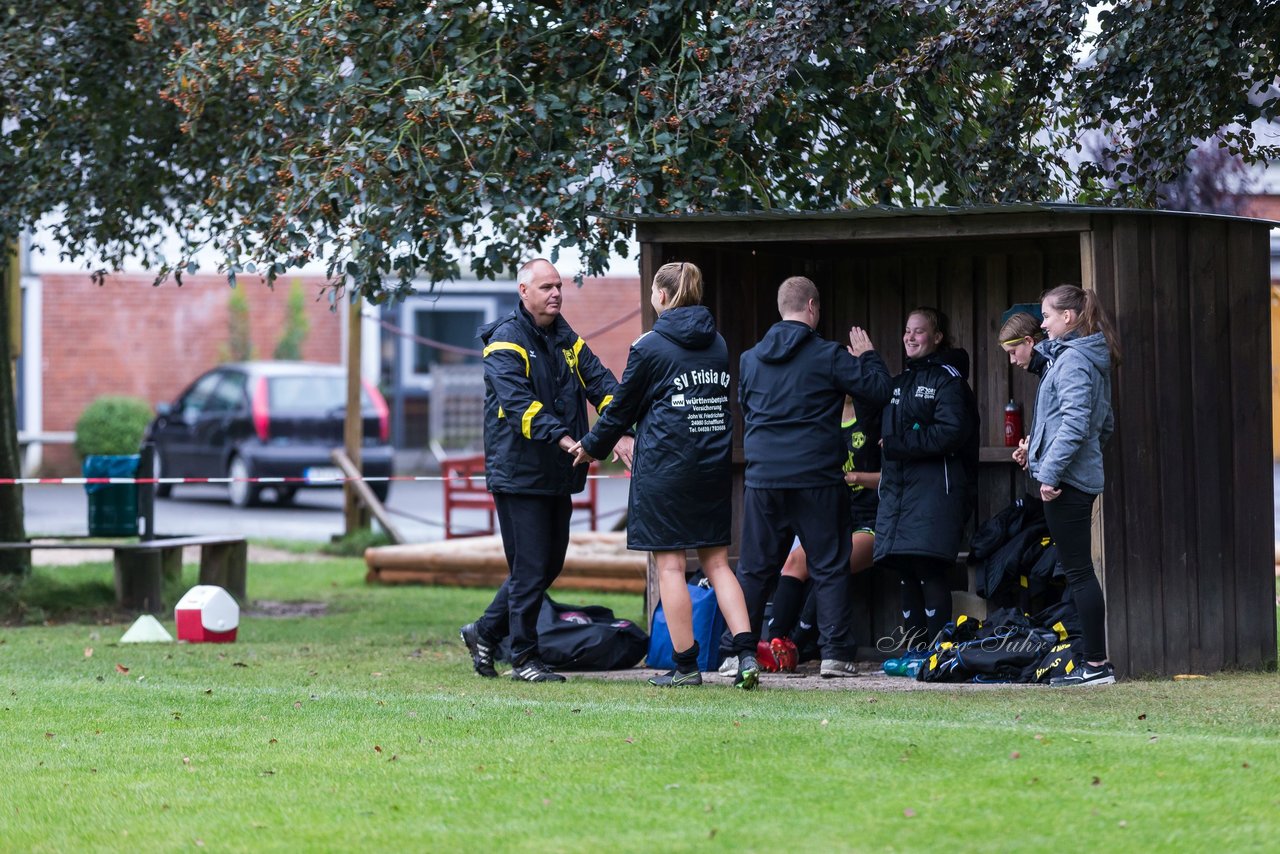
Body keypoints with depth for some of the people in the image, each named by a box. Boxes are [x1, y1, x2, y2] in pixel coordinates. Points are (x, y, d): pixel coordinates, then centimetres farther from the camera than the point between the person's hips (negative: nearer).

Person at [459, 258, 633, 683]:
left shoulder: (566, 339, 13)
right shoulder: (505, 342, -10)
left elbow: (601, 383, 2)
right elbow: (518, 401, -24)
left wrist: (621, 432, -16)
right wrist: (563, 438, -36)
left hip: (558, 474, 8)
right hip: (518, 471, -8)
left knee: (550, 563, 13)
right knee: (530, 567, -6)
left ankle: (485, 632, 27)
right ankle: (524, 657, 5)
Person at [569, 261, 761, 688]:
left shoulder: (649, 346, -8)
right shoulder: (717, 344, 9)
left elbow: (624, 406, 0)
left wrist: (592, 446, 17)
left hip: (664, 465, -5)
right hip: (714, 464, 5)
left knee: (669, 564, 1)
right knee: (716, 560, 8)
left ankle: (685, 664, 1)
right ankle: (747, 652, -5)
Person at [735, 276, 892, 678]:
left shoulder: (751, 358, 8)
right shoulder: (829, 356, -7)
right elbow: (878, 390, -3)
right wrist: (868, 357, 14)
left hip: (762, 479, 4)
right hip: (816, 478, -4)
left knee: (754, 569, 10)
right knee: (829, 568, 3)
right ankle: (835, 653, -1)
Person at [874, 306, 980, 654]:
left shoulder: (948, 378, -2)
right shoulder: (900, 381, 23)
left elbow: (951, 432, -14)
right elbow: (875, 428, 23)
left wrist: (899, 445, -12)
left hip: (935, 486, -8)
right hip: (897, 487, 8)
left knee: (929, 570, -13)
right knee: (907, 573, 5)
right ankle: (913, 650, 9)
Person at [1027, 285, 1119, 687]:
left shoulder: (1073, 360, -13)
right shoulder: (1092, 358, 17)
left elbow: (1074, 422, -22)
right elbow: (1105, 423, 23)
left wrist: (1051, 472, -21)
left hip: (1067, 481, -10)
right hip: (1082, 477, 10)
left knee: (1078, 571, -7)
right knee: (1078, 571, 12)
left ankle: (1096, 664, -6)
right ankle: (1094, 662, 13)